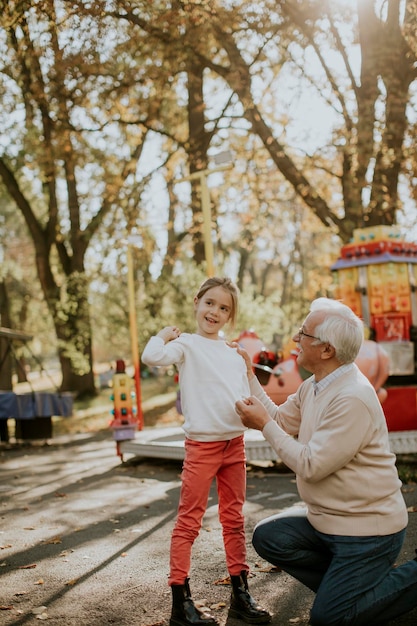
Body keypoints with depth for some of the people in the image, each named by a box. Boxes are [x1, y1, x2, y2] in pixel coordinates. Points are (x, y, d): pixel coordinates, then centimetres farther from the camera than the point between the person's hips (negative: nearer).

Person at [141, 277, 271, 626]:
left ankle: (240, 594, 23)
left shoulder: (234, 355, 13)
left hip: (235, 443, 6)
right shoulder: (187, 344, -4)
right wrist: (164, 334, -8)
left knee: (234, 519, 13)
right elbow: (151, 357, -24)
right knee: (189, 522, 0)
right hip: (202, 444, -6)